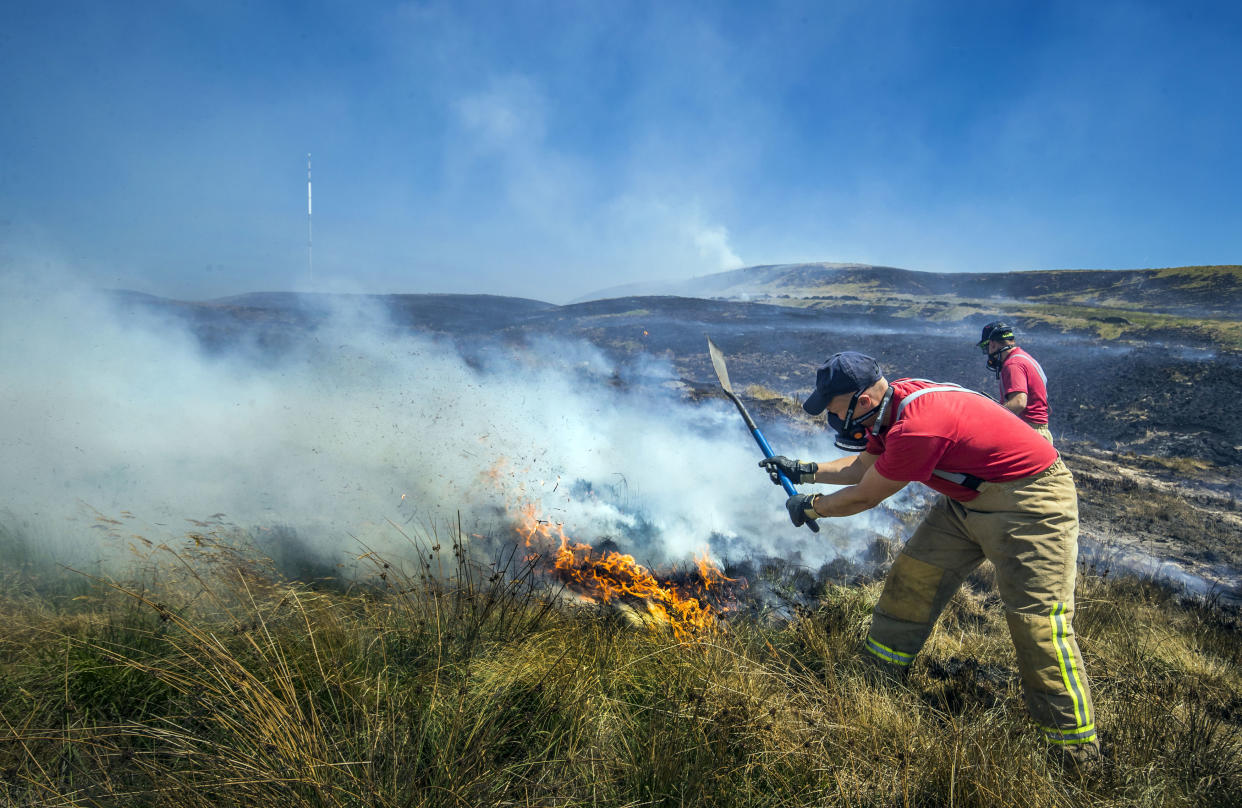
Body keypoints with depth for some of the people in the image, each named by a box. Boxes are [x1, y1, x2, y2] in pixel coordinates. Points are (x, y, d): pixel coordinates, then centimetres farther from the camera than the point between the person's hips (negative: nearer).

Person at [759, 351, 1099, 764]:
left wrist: (811, 507, -3)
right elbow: (865, 466, 13)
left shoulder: (917, 428, -33)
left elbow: (863, 497, -20)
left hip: (1028, 501, -10)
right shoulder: (892, 403, -4)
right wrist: (803, 470, 7)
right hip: (968, 497, 10)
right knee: (912, 577, 9)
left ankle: (1078, 753, 2)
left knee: (1037, 619, -12)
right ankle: (879, 679, 24)